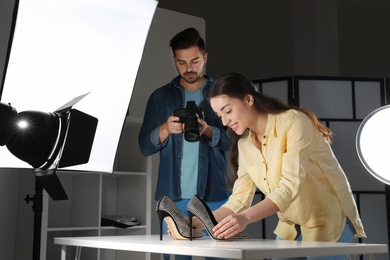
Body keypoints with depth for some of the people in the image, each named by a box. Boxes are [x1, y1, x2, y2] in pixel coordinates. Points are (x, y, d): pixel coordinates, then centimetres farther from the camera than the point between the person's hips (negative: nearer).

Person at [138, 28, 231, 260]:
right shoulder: (161, 96, 10)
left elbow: (235, 140, -2)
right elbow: (145, 146, 5)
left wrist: (207, 131, -20)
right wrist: (166, 129, -14)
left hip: (215, 196, -1)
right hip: (173, 197, 1)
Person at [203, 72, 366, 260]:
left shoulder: (293, 122, -20)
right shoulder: (244, 145, 2)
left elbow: (290, 187, -29)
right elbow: (239, 199, -1)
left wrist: (246, 217, -42)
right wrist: (195, 223, -14)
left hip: (328, 221, -6)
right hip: (290, 227, 7)